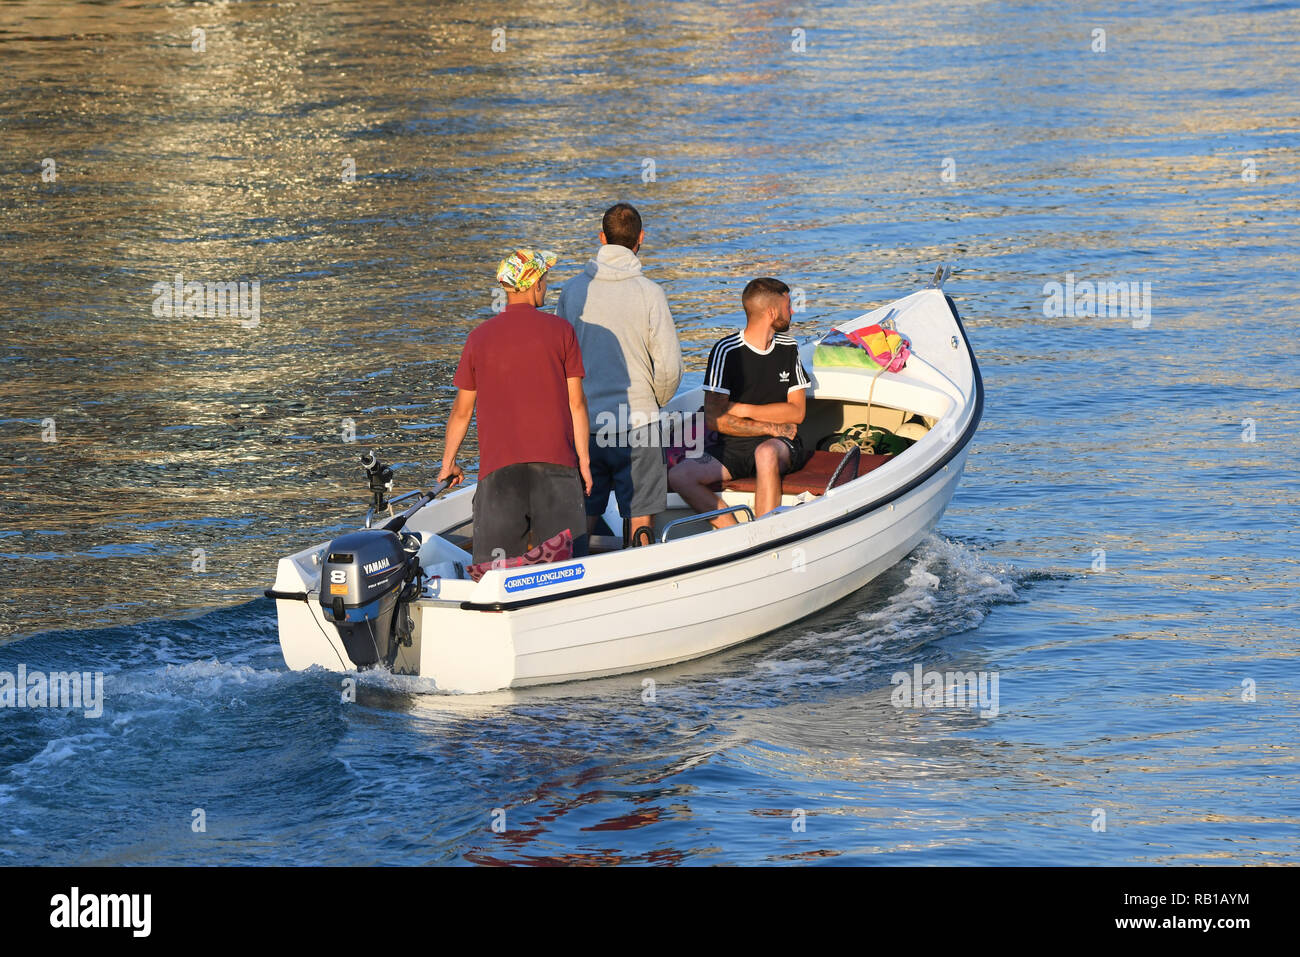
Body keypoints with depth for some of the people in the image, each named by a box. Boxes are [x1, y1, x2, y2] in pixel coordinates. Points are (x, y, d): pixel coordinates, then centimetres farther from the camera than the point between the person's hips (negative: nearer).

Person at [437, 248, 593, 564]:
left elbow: (462, 411, 10)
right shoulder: (560, 330, 2)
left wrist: (448, 462, 22)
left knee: (495, 561, 0)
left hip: (498, 464, 1)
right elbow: (576, 402, 0)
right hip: (555, 457, -1)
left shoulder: (479, 338, 7)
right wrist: (584, 460, 6)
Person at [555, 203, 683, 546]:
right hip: (637, 424, -3)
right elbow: (669, 366, -8)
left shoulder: (573, 290, 0)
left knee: (581, 520, 9)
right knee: (641, 522, 4)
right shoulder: (649, 293, -9)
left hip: (583, 424, 3)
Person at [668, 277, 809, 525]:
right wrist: (771, 427, -9)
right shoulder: (726, 351, -4)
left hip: (780, 443, 0)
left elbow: (797, 412, 4)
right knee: (679, 477, -27)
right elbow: (713, 420, -10)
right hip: (731, 446, 0)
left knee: (766, 453, -38)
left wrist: (745, 410, -7)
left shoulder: (788, 348, 9)